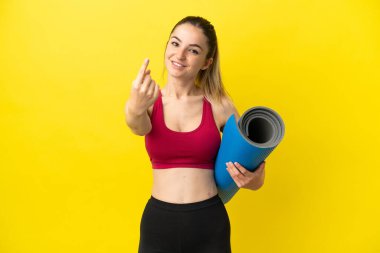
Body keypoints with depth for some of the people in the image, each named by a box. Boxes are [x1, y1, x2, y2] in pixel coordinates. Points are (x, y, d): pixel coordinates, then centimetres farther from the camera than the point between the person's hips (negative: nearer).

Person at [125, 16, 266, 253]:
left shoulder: (219, 105, -6)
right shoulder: (149, 102, -3)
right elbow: (139, 127, -25)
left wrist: (255, 180, -17)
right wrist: (135, 110, -47)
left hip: (210, 223, 0)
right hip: (158, 222, 1)